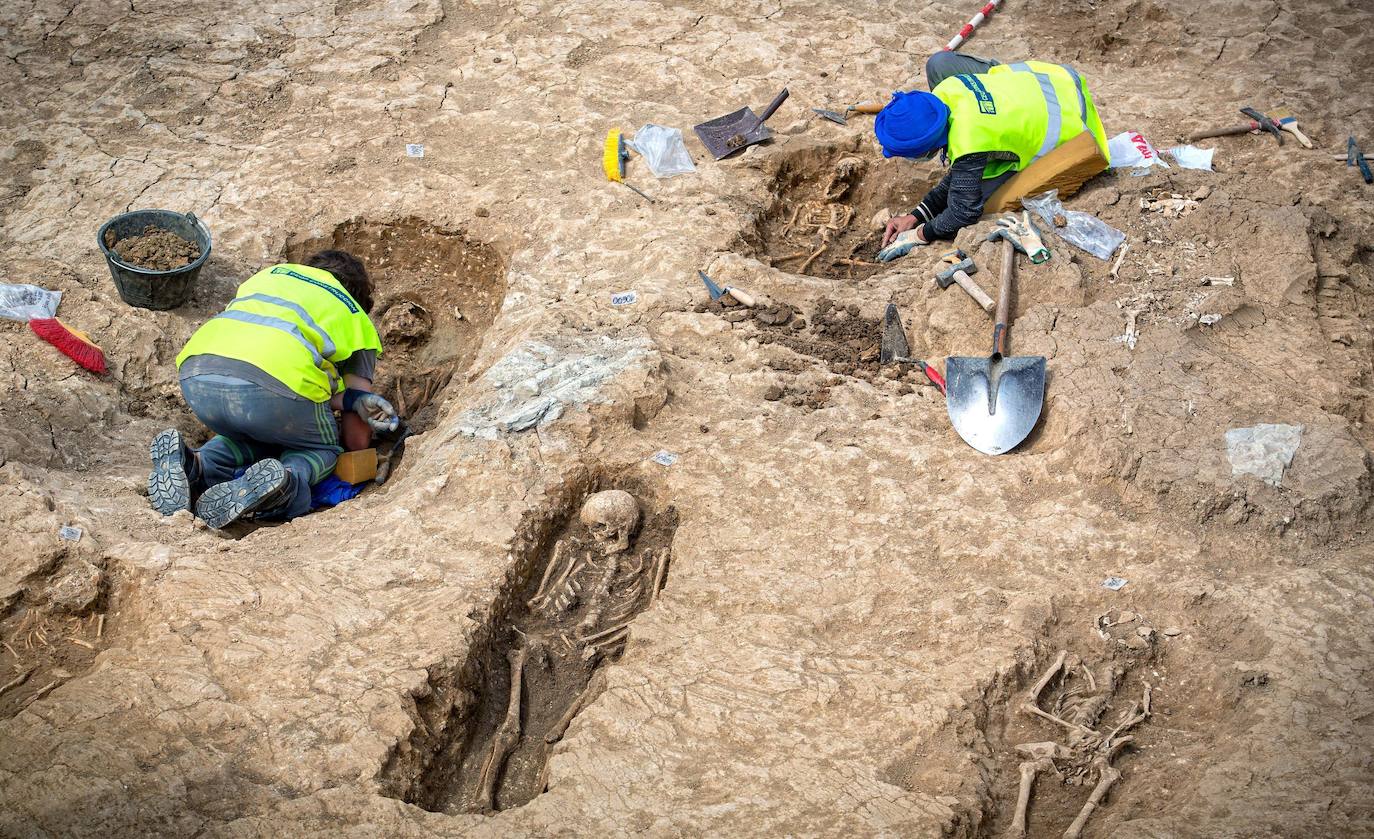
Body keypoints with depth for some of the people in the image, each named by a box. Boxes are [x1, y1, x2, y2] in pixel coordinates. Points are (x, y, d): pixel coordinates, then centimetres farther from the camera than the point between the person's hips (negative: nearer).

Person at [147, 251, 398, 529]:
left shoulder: (271, 273, 39)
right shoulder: (357, 320, 29)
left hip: (196, 373, 5)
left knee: (257, 435, 34)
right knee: (324, 448, 24)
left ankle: (197, 466, 2)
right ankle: (288, 479, -12)